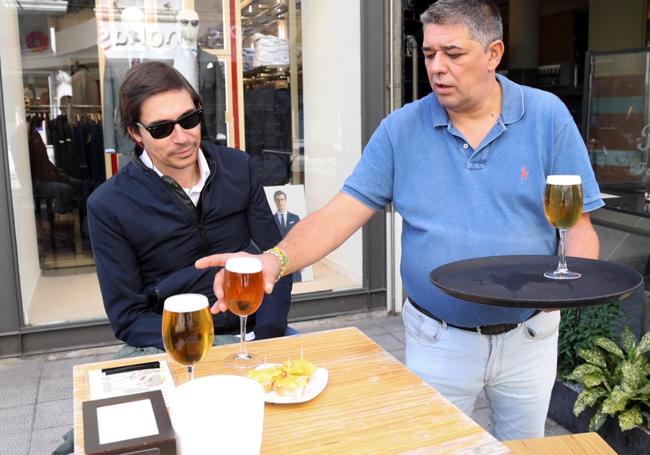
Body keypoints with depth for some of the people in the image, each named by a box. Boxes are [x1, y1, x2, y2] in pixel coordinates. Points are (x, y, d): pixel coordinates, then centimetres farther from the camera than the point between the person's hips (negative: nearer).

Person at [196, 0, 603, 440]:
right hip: (438, 340, -1)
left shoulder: (547, 116, -7)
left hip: (529, 337, 1)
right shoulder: (402, 129, -7)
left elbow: (579, 221, -5)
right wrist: (275, 261, -30)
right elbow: (342, 212, -13)